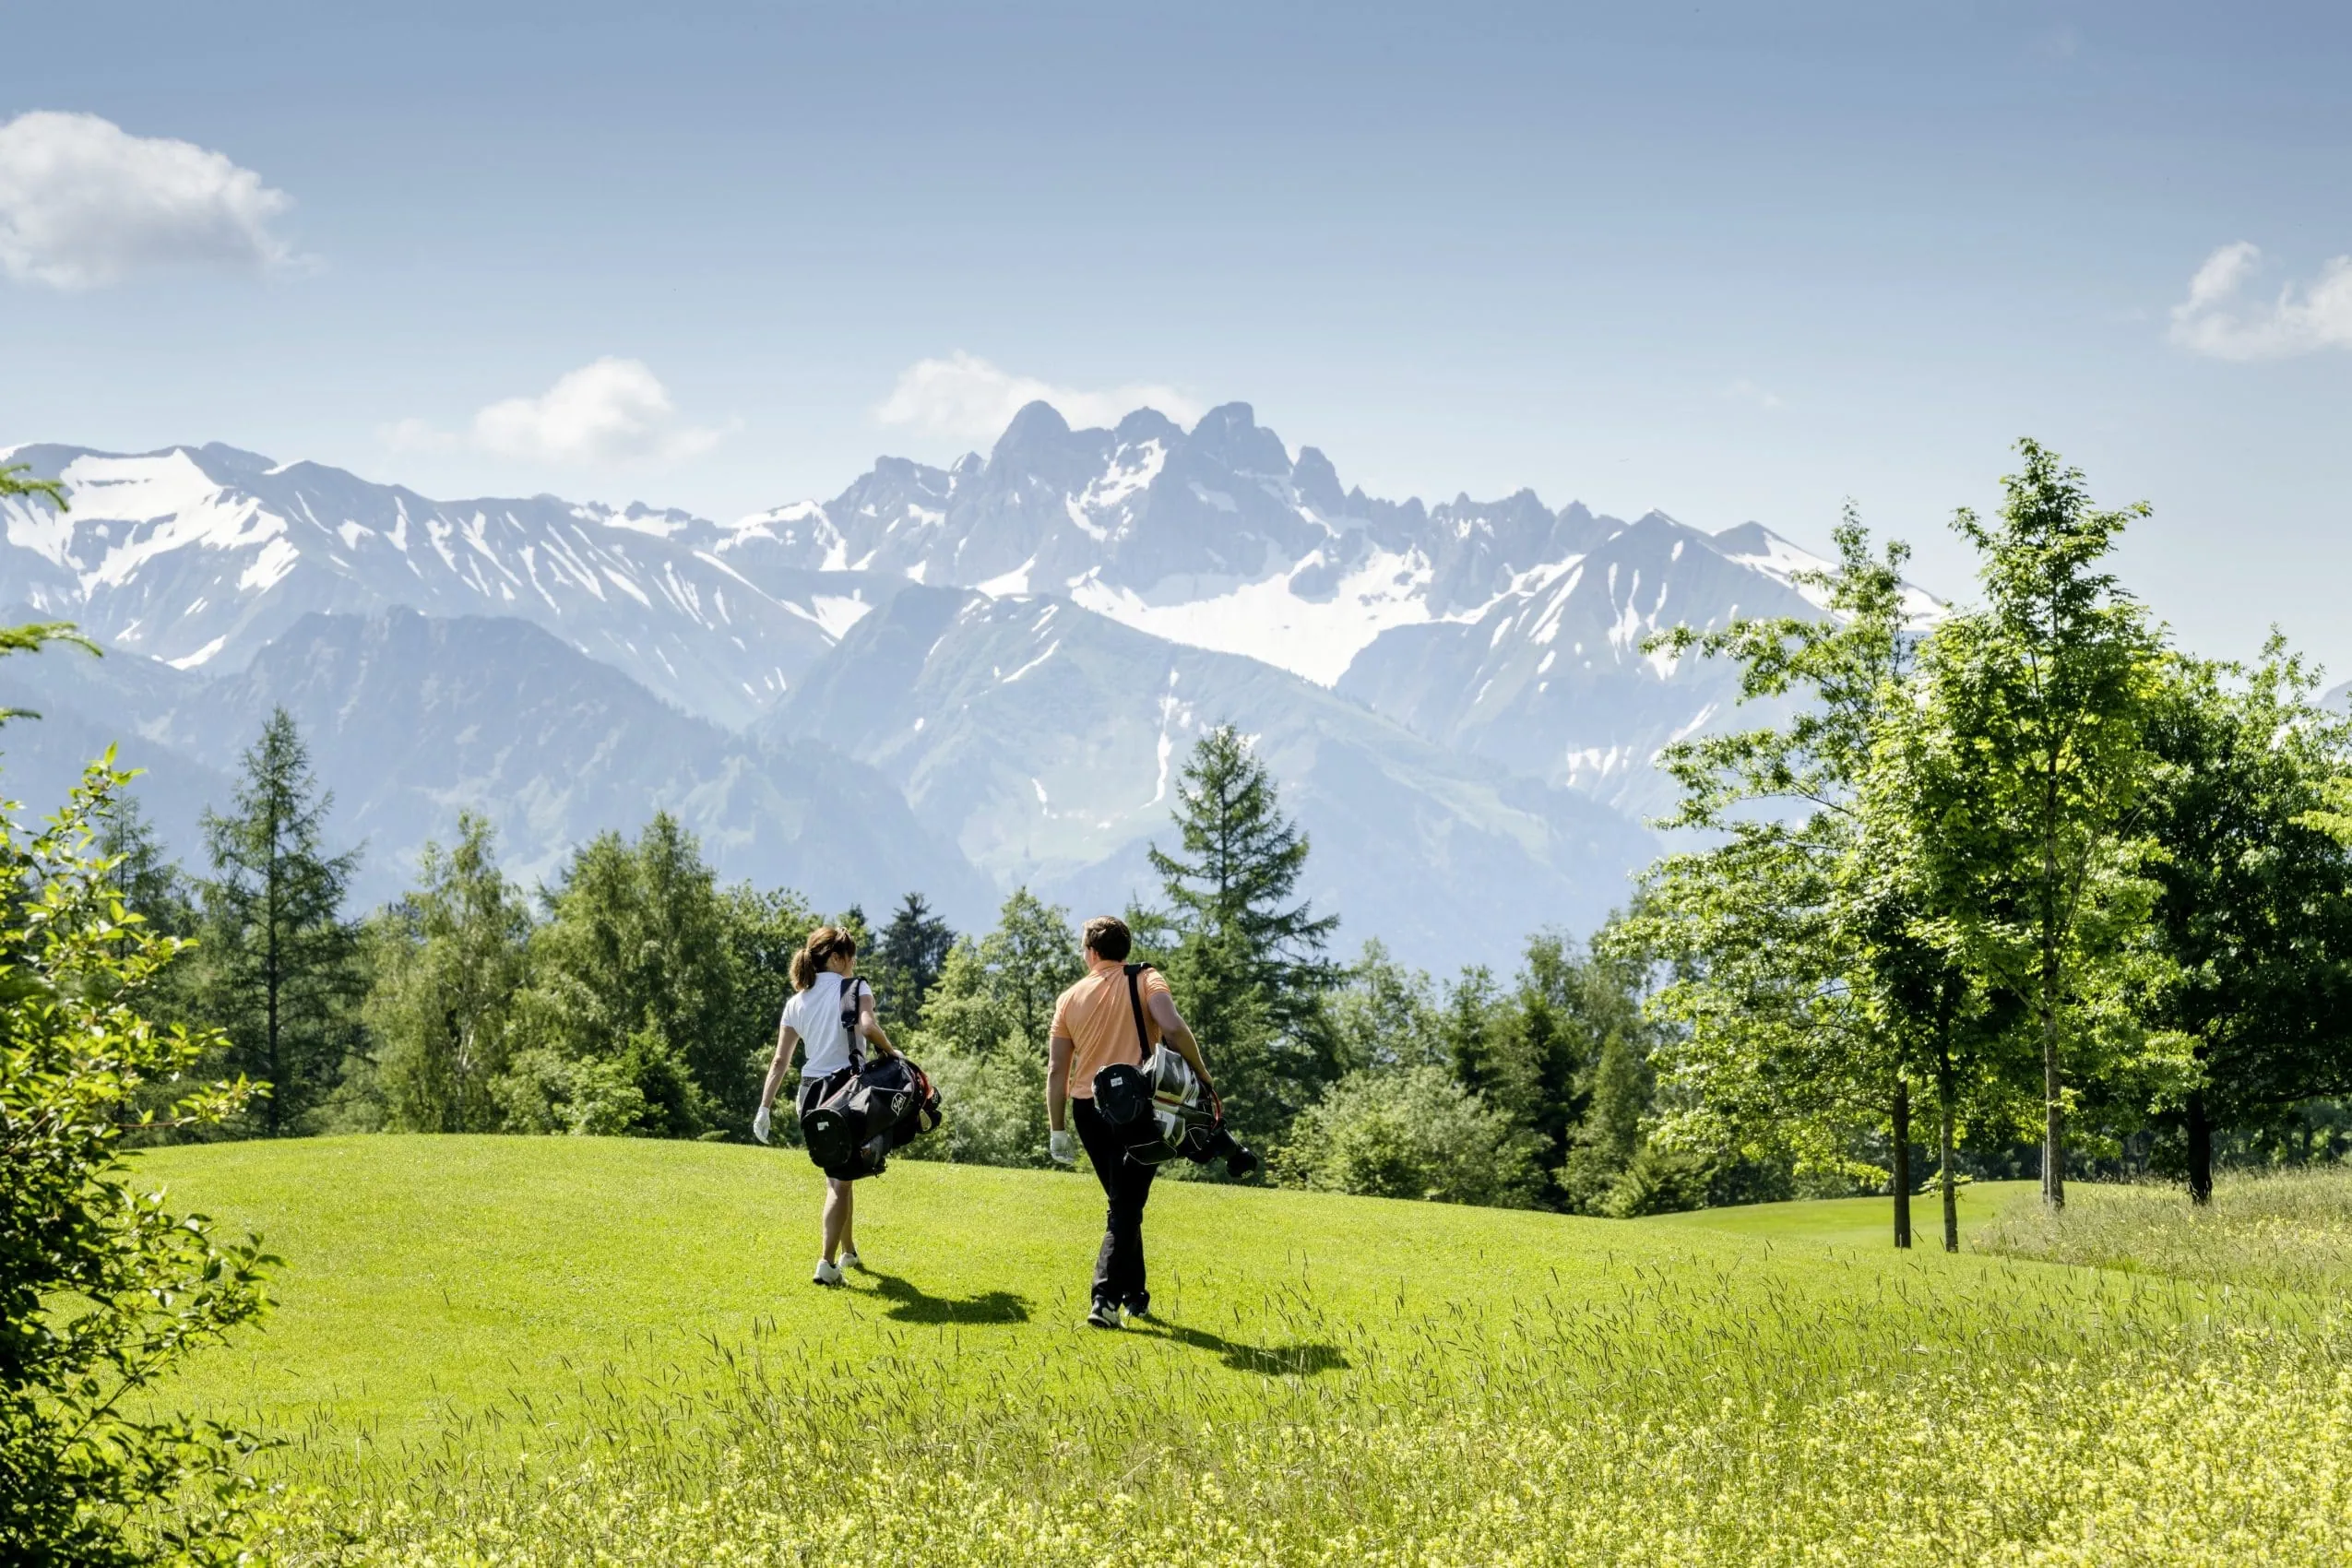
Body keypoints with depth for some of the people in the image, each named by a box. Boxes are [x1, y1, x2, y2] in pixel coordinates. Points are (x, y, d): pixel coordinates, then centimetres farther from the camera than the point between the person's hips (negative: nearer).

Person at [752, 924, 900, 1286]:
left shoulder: (796, 1002, 12)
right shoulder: (855, 988, -3)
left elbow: (780, 1061, 8)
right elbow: (868, 1026, -23)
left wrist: (764, 1109, 7)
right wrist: (890, 1051, -5)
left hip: (811, 1093, 6)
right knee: (841, 1178, -4)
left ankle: (848, 1251, 33)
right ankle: (828, 1263, -13)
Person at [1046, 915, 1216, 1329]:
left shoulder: (1070, 998, 7)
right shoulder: (1146, 981, -2)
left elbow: (1057, 1070, 4)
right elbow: (1173, 1029, -20)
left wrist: (1057, 1130, 7)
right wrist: (1201, 1073, -8)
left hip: (1087, 1109, 4)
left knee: (1122, 1202, 19)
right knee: (1126, 1207, -3)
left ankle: (1135, 1295, 23)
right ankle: (1106, 1298, -18)